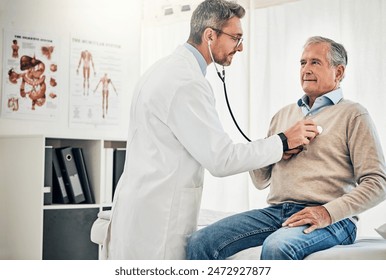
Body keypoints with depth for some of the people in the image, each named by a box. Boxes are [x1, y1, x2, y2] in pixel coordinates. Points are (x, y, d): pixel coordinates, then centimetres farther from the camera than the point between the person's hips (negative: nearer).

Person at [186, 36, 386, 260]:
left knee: (277, 246, -38)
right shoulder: (284, 115, 22)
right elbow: (260, 181, 23)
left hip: (330, 220, -5)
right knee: (201, 242, -16)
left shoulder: (353, 115, 5)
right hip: (276, 211, 5)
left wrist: (329, 212, -18)